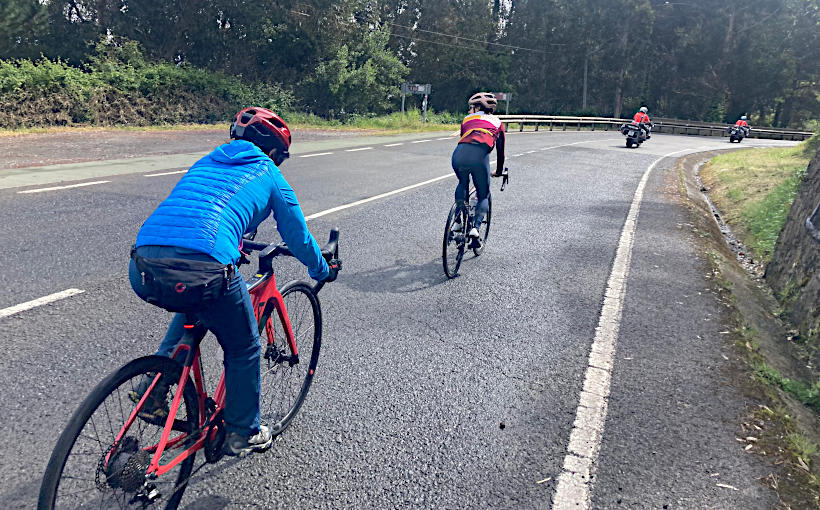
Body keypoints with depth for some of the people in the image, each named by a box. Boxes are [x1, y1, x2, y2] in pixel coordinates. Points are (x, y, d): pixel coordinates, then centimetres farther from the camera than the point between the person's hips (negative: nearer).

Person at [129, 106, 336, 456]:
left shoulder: (205, 162, 31)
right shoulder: (270, 174, 17)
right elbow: (297, 236, 24)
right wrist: (323, 271, 44)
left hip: (143, 268, 6)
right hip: (204, 267, -6)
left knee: (192, 309, 39)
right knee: (243, 349, 21)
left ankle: (153, 390, 29)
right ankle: (242, 434, 35)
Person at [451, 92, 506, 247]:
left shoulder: (467, 119, 31)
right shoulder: (497, 122, 29)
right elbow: (500, 150, 34)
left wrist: (465, 164, 53)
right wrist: (499, 172, 48)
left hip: (459, 153, 2)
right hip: (480, 156, -2)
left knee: (462, 185, 32)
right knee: (484, 195, 18)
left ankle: (457, 222, 23)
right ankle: (475, 227, -3)